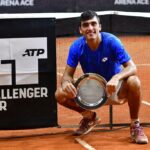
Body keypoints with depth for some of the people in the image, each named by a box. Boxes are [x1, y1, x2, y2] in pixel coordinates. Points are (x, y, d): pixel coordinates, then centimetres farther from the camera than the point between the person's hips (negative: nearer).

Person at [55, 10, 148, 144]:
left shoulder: (111, 41, -22)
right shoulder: (76, 47, -14)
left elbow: (132, 67, -24)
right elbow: (68, 74, -9)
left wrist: (116, 78, -46)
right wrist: (66, 82, -35)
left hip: (115, 87, -3)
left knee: (134, 82, -36)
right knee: (60, 94, -18)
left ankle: (135, 125, -11)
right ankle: (90, 116, 12)